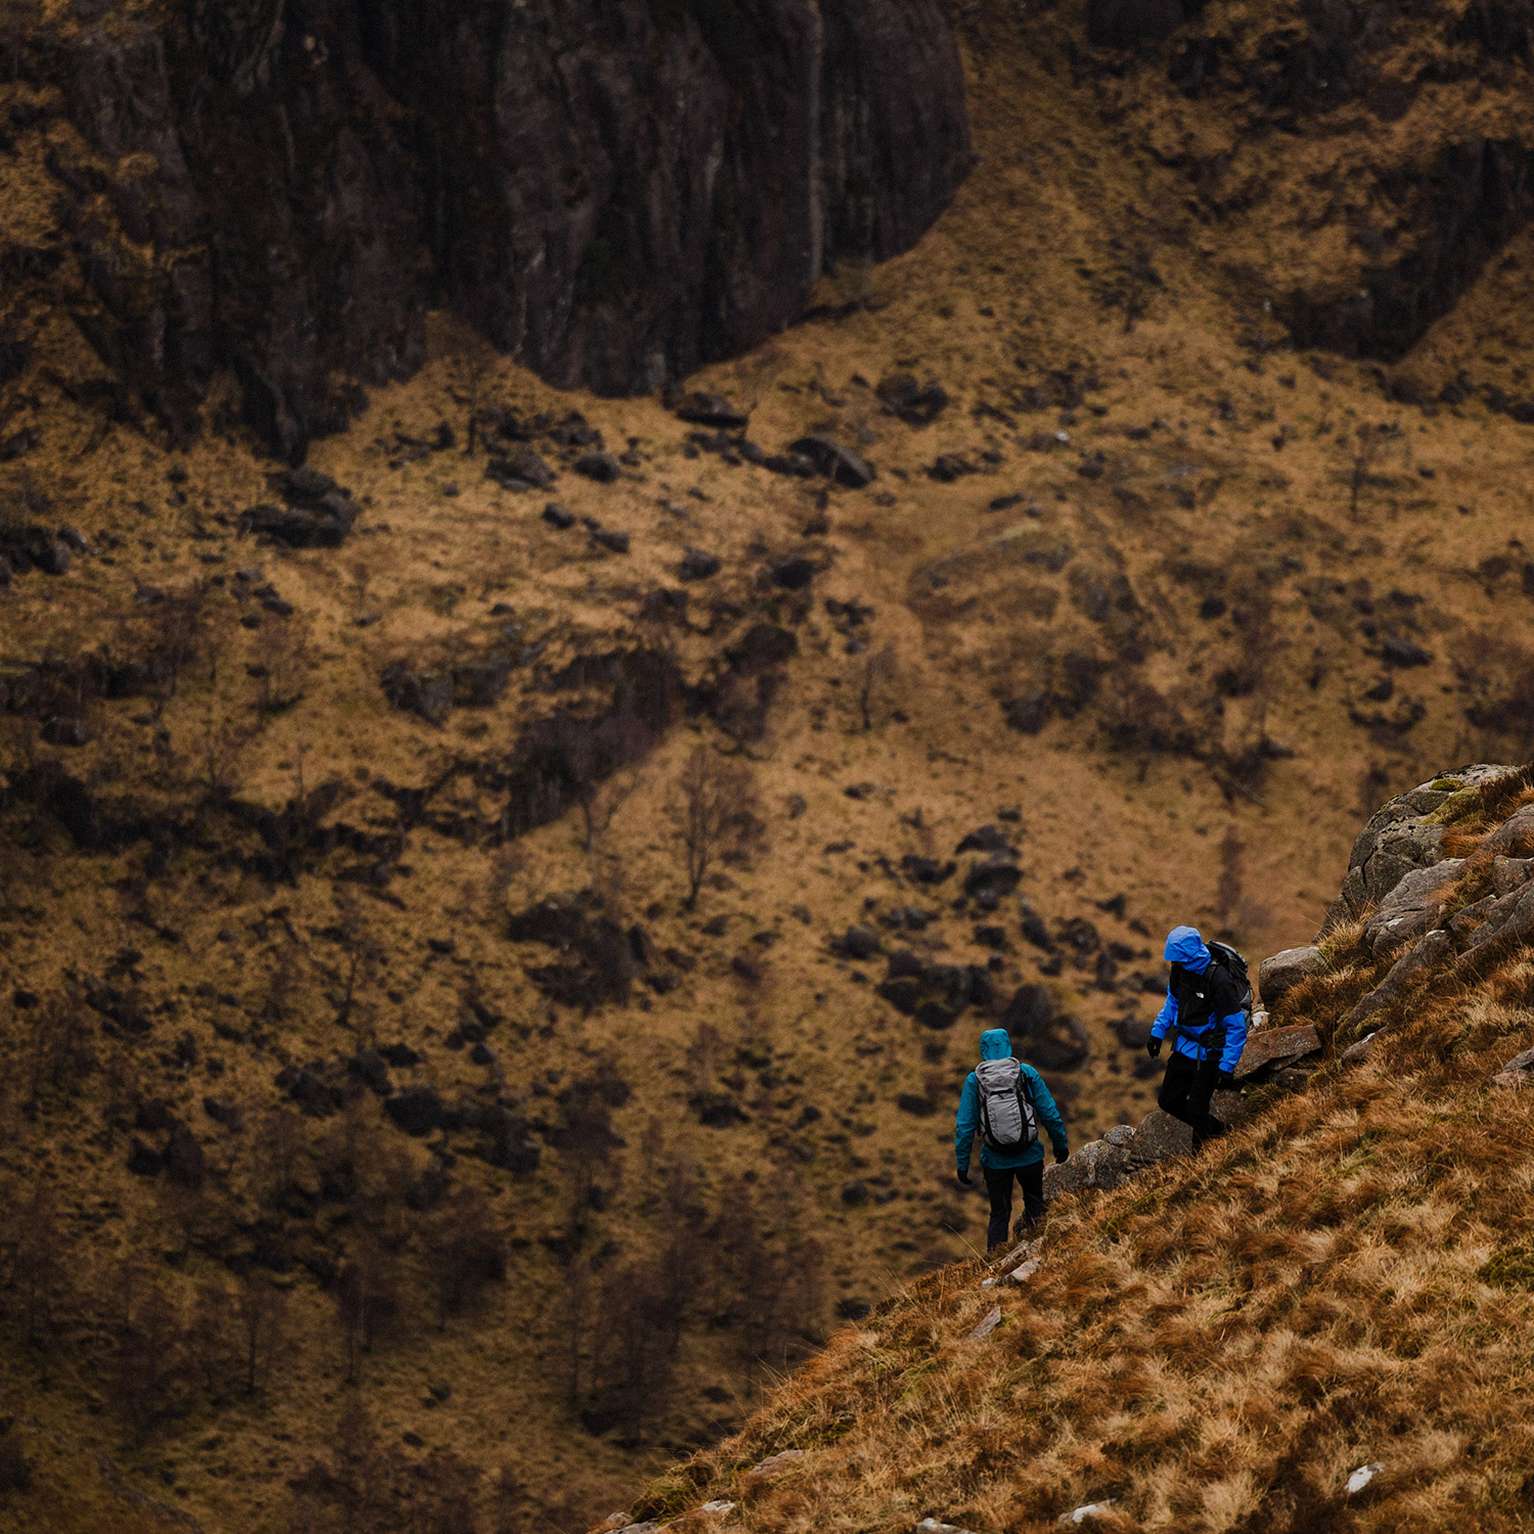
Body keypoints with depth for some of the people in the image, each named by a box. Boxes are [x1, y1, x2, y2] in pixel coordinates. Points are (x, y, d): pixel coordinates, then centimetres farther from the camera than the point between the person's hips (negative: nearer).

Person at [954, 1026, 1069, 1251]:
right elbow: (1050, 1114, -1)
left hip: (995, 1161, 0)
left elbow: (964, 1126, -5)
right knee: (1035, 1203, 21)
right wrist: (1061, 1145, 13)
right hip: (1029, 1156, 0)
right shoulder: (1027, 1074, -5)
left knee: (999, 1215, 14)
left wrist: (962, 1163, 2)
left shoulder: (974, 1080, -5)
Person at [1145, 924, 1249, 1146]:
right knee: (1168, 1101, 14)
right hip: (1183, 1050, 8)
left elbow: (1236, 1026, -23)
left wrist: (1227, 1067, -25)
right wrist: (1157, 1032, 4)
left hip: (1208, 1056, -8)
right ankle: (1215, 1129, 33)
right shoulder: (1180, 972, -6)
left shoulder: (1218, 980, -28)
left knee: (1195, 1111, -3)